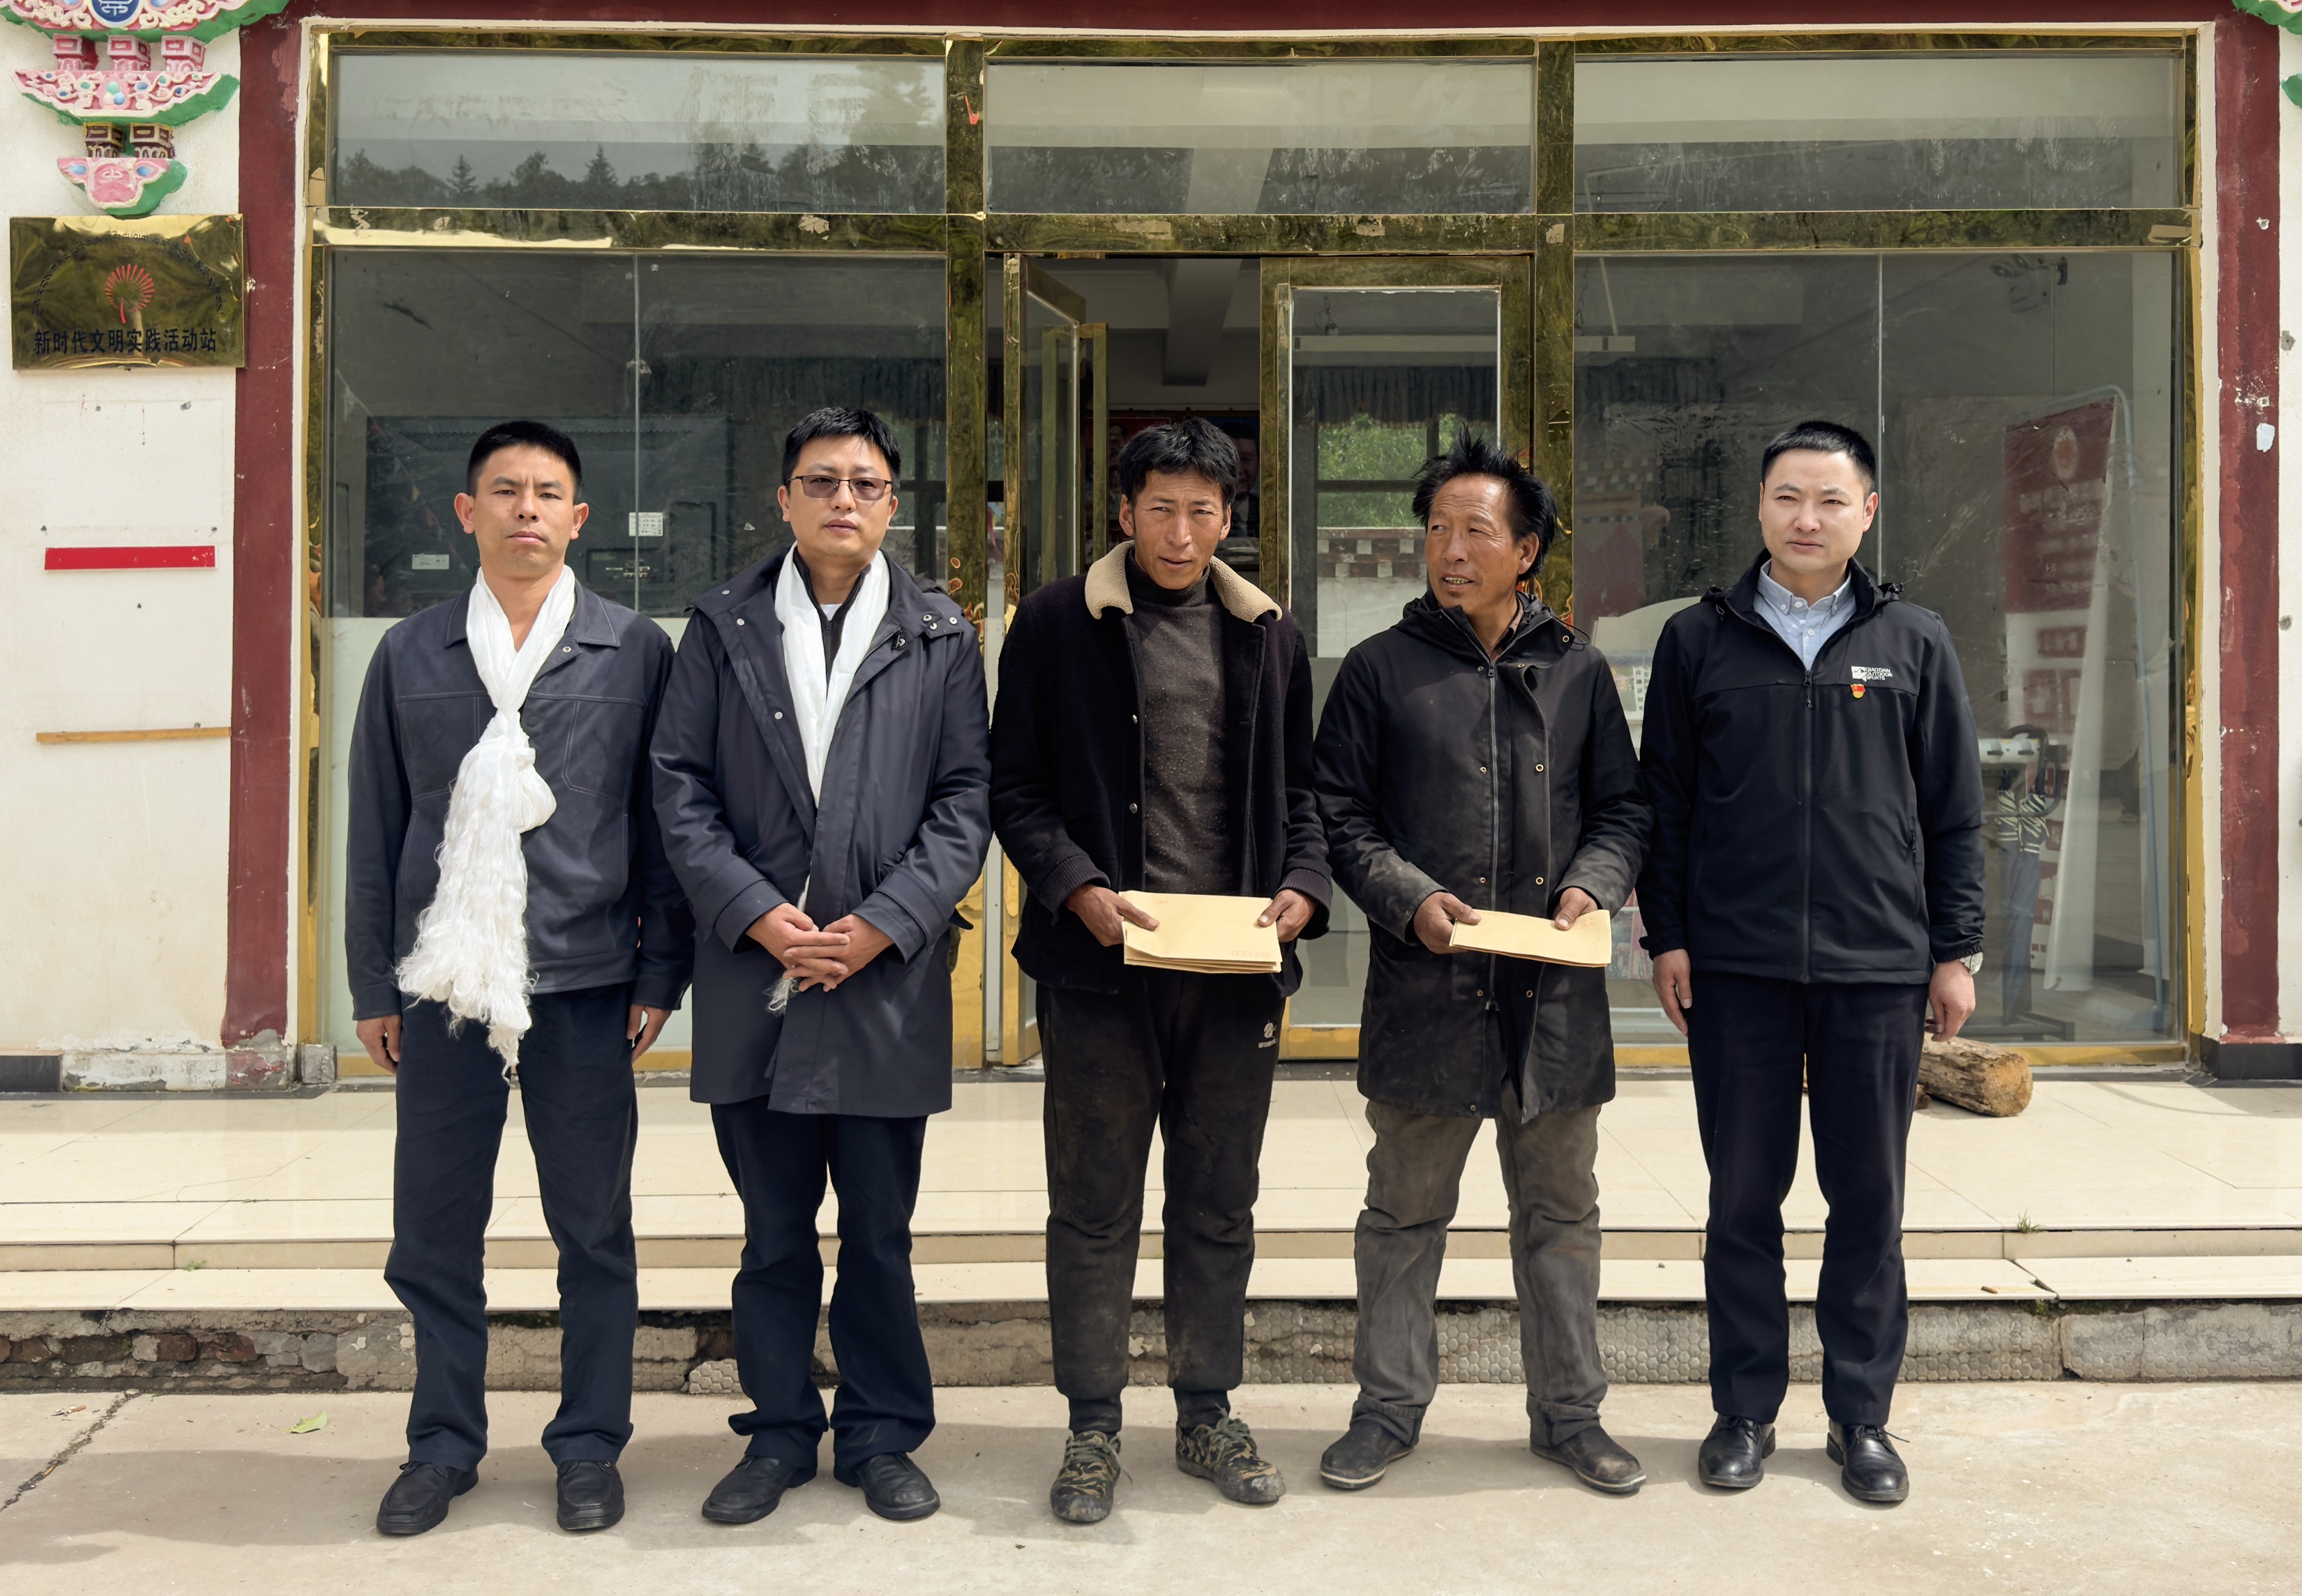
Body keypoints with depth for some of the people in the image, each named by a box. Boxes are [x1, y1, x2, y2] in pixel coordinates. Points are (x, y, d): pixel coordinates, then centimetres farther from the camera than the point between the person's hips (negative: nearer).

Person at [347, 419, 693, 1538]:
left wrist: (661, 973, -1)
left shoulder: (635, 653, 3)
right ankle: (444, 1445, 25)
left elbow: (665, 822, 4)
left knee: (594, 1231, 6)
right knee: (434, 1230, 9)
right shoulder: (411, 654, 8)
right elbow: (375, 828, 10)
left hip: (583, 983, -1)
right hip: (441, 983, 2)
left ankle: (588, 1445, 21)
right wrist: (371, 984, 7)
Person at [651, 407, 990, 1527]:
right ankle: (779, 1434, 26)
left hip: (888, 977, 0)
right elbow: (680, 787, 2)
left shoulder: (940, 637, 5)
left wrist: (882, 925, -9)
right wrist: (756, 914, -9)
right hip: (754, 974, 1)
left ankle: (881, 1437, 24)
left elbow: (965, 801, 1)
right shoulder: (724, 625, 6)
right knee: (773, 1233, 11)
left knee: (881, 1233, 9)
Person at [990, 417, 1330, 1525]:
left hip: (1236, 966, 3)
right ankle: (1093, 1428, 19)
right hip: (1101, 964, -3)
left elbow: (1297, 793, 14)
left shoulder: (1268, 637, 11)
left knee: (1219, 1207, 13)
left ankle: (1207, 1414, 27)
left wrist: (1304, 886, -4)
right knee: (1094, 1208, 6)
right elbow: (1015, 788, -1)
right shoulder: (1056, 626, 1)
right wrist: (1076, 889, -15)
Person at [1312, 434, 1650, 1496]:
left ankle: (1569, 1412, 27)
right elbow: (1340, 813, 2)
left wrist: (1593, 886, -6)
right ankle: (1388, 1408, 24)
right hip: (1424, 988, -2)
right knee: (1406, 1211, 9)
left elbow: (1622, 808, 13)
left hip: (1555, 991, 2)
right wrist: (1408, 898, -13)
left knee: (1560, 1209, 13)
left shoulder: (1576, 669, 8)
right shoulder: (1381, 668, 2)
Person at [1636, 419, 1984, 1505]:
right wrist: (1665, 937, 0)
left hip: (1878, 966, 1)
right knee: (1744, 1193, 6)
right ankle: (1746, 1409, 19)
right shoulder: (1698, 640, 5)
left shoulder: (1915, 642, 7)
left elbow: (1954, 810, 9)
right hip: (1735, 965, 0)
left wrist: (1957, 950, 4)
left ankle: (1861, 1414, 20)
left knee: (1869, 1194, 7)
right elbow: (1664, 800, 6)